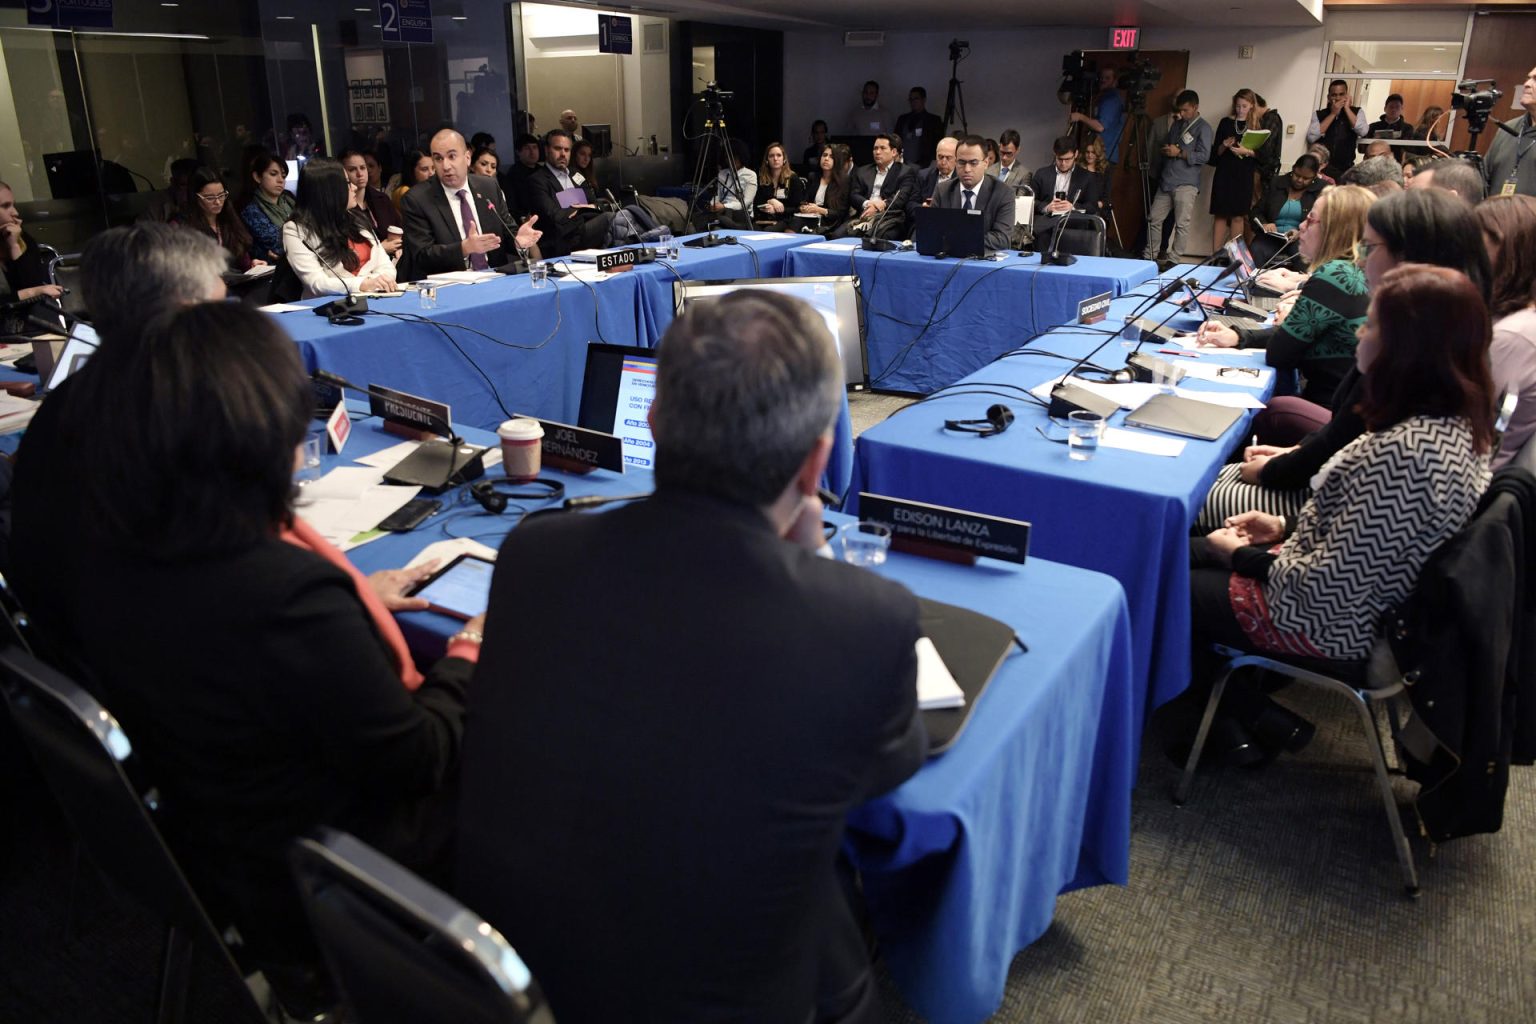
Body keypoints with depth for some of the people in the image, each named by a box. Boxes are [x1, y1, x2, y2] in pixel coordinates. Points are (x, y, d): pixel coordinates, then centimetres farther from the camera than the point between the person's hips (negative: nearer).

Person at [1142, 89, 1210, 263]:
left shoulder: (1203, 128, -3)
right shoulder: (1176, 124, 18)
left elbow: (1204, 156, -11)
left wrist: (1179, 153, -14)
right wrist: (1166, 150, 6)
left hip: (1186, 184, -7)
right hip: (1166, 181, 7)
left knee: (1182, 224, -5)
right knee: (1154, 219, 6)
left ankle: (1173, 260, -2)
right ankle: (1149, 256, 14)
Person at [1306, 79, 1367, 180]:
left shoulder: (1356, 112, 9)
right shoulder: (1319, 114, 8)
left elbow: (1363, 131, -10)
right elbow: (1311, 137, -9)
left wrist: (1347, 108, -5)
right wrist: (1333, 114, -7)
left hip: (1345, 170, 0)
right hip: (1321, 167, 0)